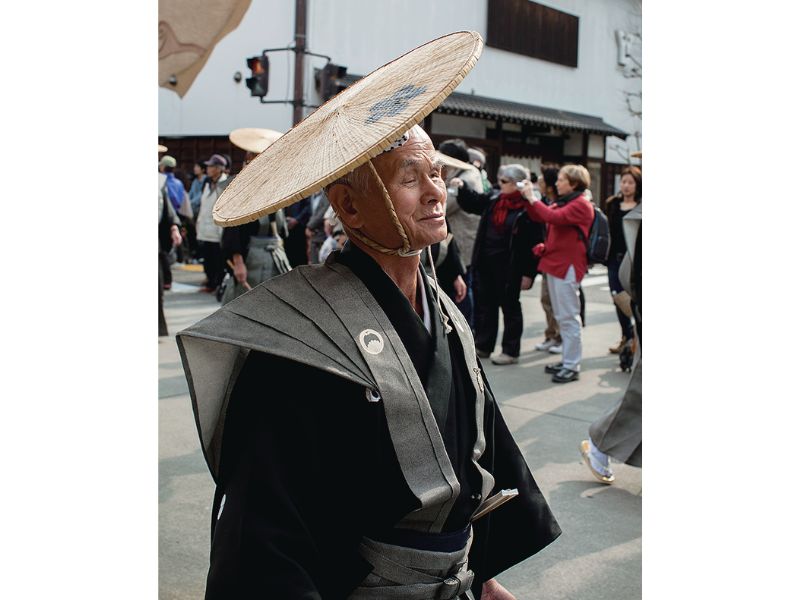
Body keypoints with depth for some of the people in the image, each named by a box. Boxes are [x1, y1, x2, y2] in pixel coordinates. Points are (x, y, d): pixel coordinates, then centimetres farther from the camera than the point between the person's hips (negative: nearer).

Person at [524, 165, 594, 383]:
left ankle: (572, 366, 0)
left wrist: (533, 198, -17)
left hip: (567, 265, -9)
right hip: (554, 263, 9)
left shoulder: (581, 205, -12)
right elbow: (537, 216, 17)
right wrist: (528, 198, 5)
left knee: (568, 316, -5)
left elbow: (554, 217, -25)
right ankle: (567, 359, 24)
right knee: (561, 316, 15)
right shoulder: (562, 202, 16)